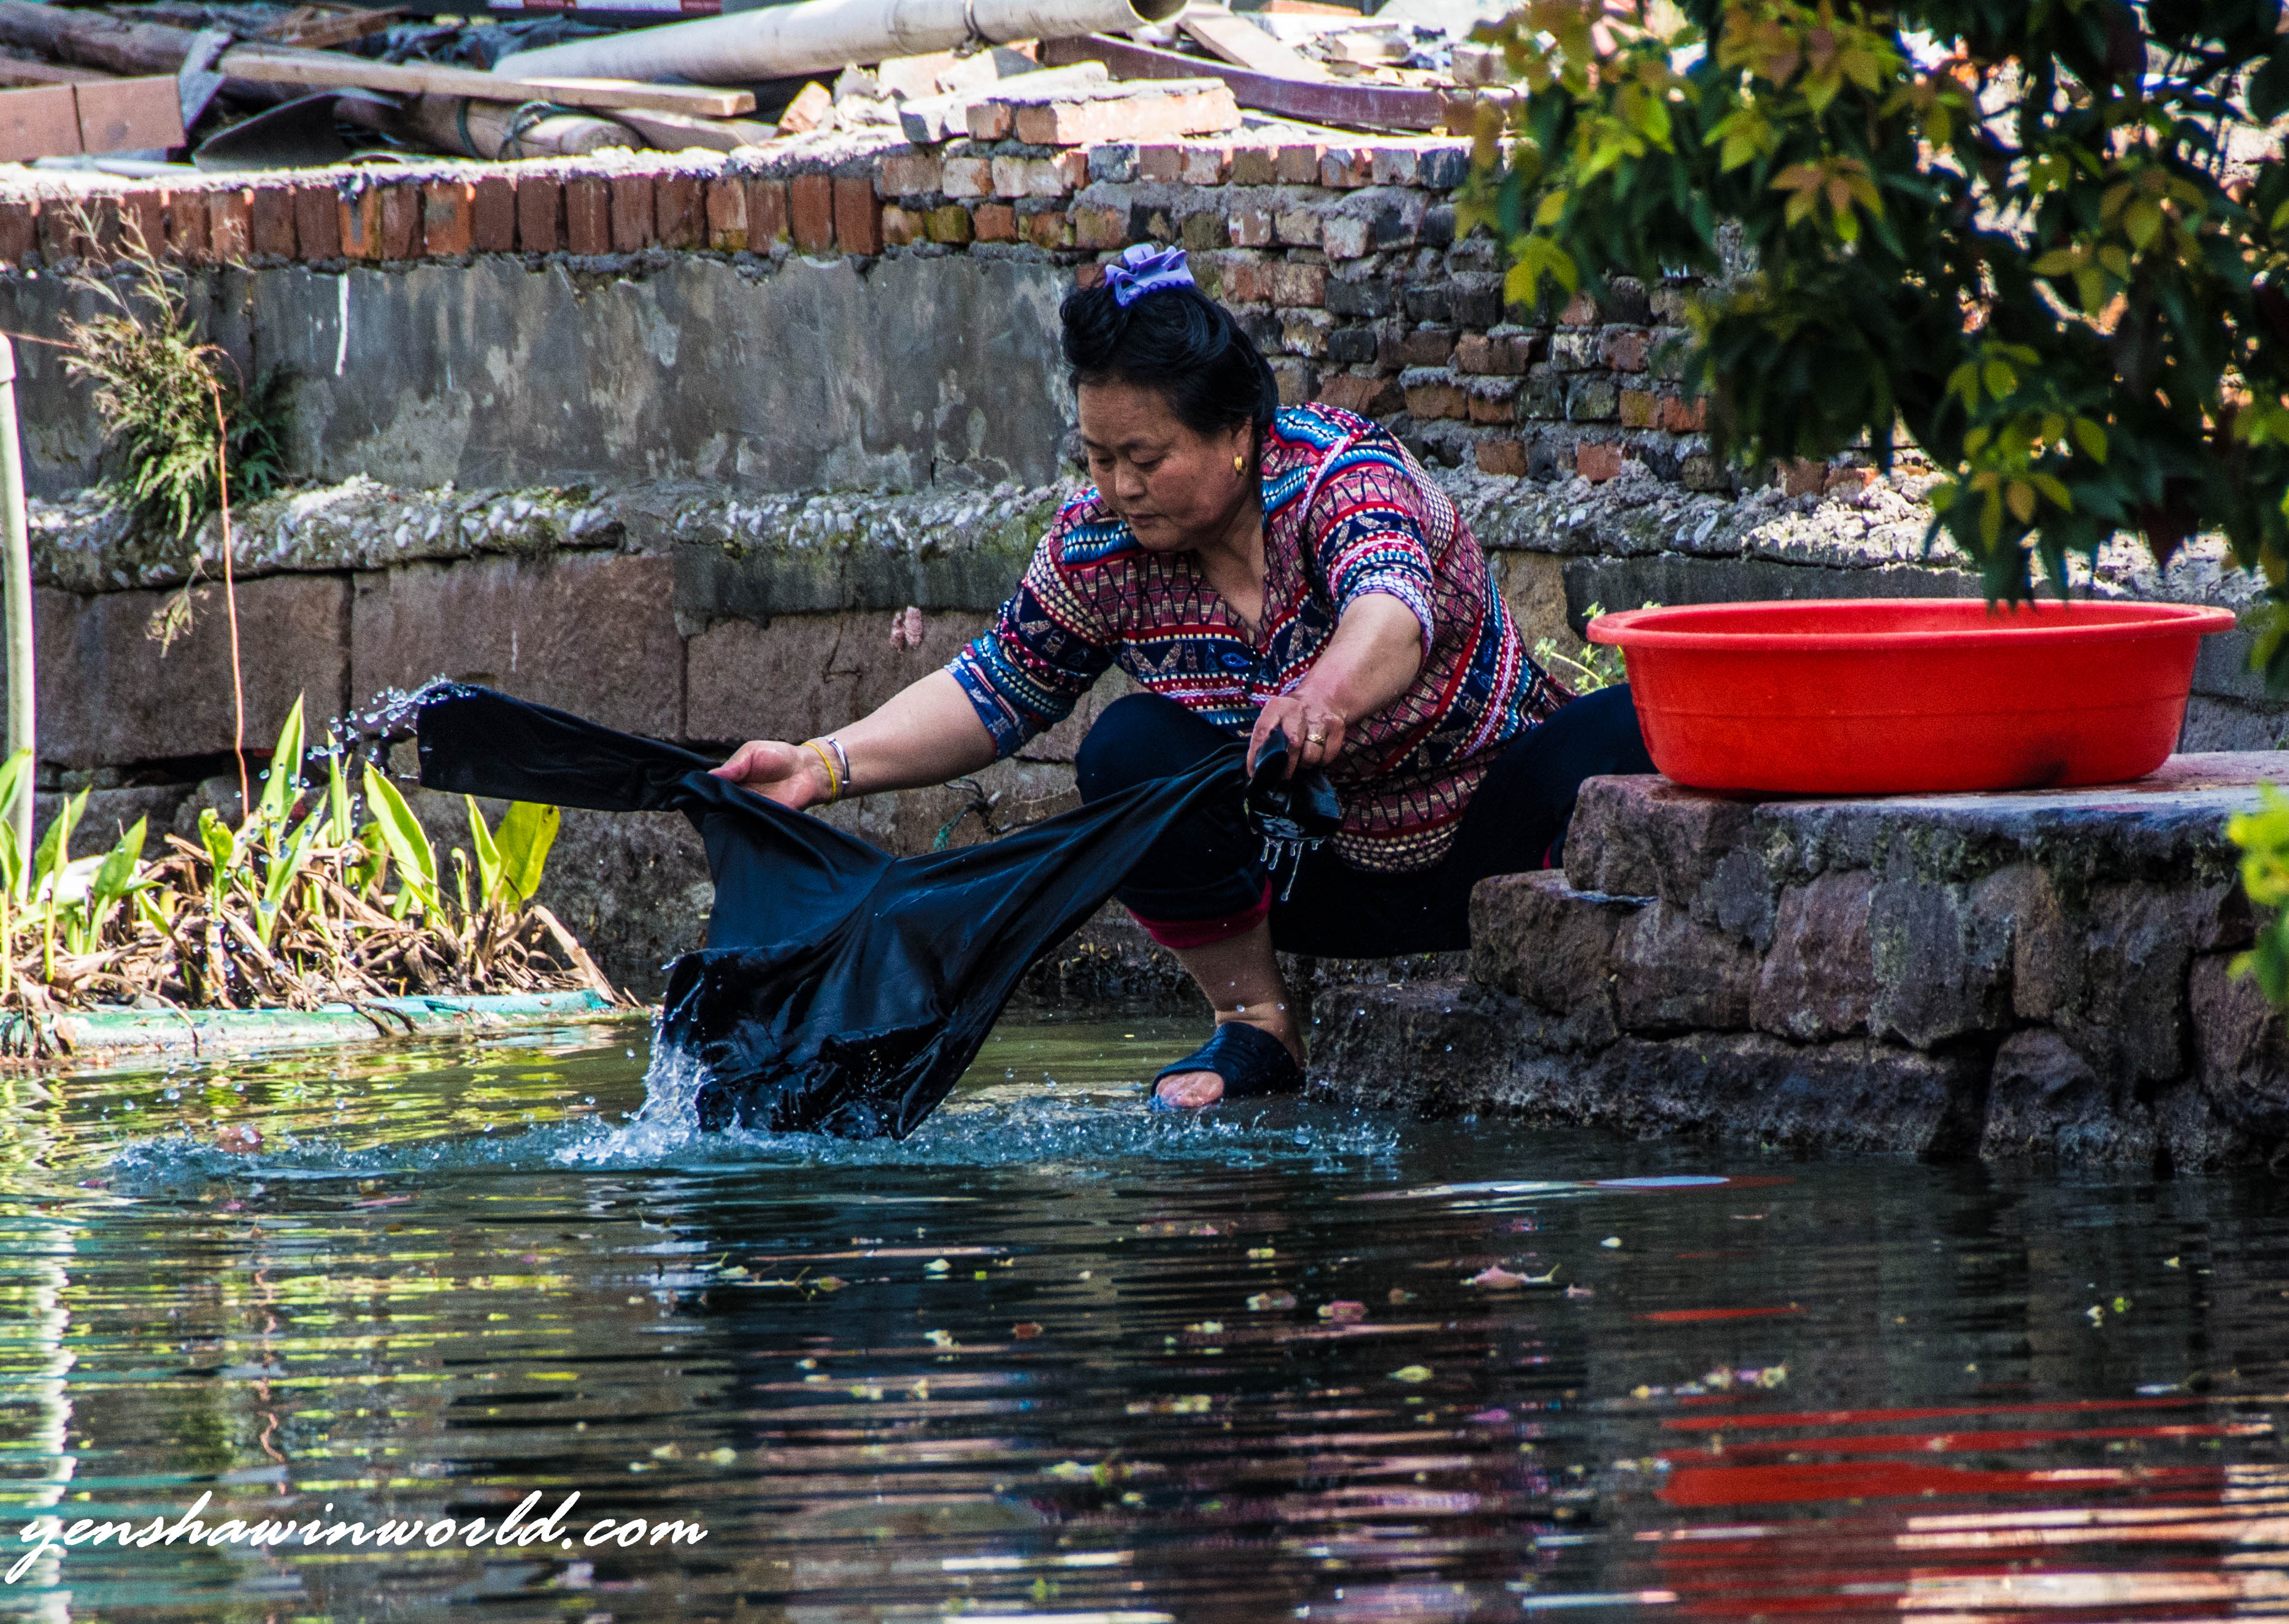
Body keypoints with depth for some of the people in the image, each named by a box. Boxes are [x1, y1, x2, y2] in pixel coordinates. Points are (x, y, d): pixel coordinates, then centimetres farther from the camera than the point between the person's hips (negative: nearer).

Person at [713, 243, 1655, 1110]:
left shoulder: (1340, 474, -24)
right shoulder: (1099, 545, -11)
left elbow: (1392, 613, -46)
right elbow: (989, 695, 0)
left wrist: (1331, 694, -69)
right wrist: (826, 767, -14)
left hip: (1486, 842, -3)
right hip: (1324, 883, 3)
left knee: (1622, 740, -31)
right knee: (1131, 750, -23)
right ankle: (1253, 1019, -10)